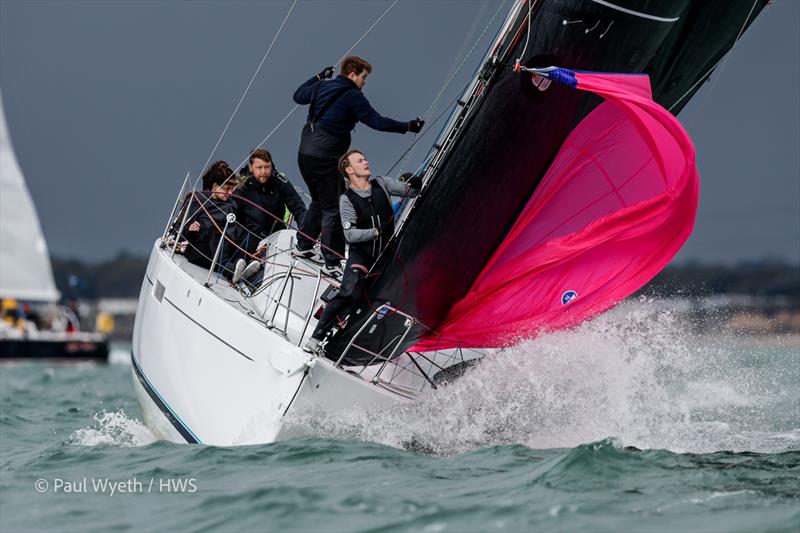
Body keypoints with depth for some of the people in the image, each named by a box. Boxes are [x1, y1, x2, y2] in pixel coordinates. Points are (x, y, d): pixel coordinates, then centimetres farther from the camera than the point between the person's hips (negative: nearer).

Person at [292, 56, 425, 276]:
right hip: (326, 158, -8)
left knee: (319, 202, 25)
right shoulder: (353, 97, -11)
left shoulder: (322, 87, 10)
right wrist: (408, 127, -5)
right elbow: (376, 121, -13)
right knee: (333, 208, -2)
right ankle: (332, 262, -2)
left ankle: (303, 245, 32)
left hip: (305, 153, 8)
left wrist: (319, 77, 38)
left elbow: (299, 96, 29)